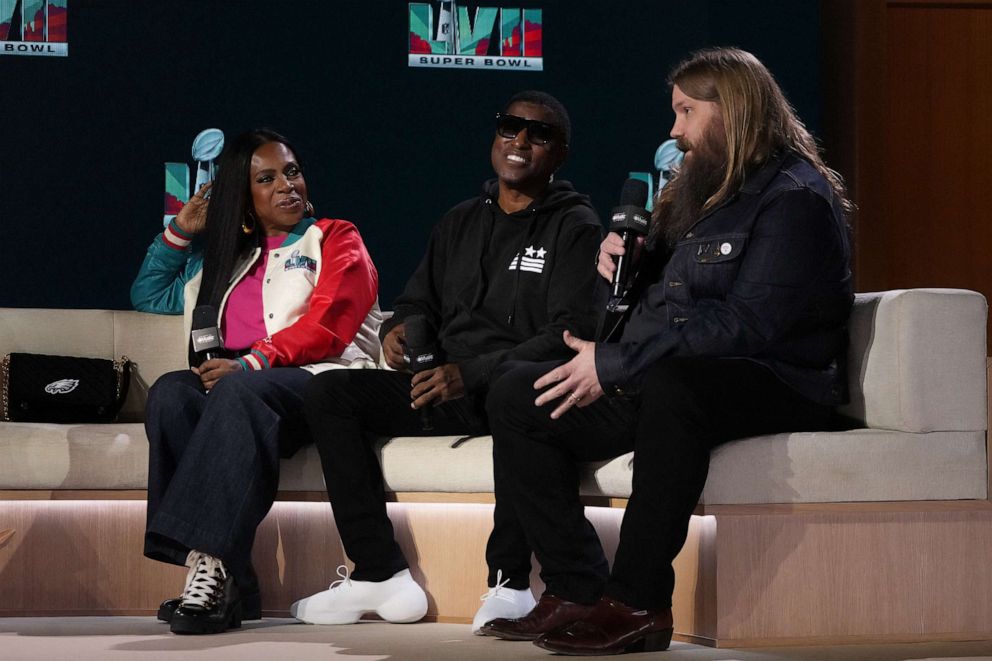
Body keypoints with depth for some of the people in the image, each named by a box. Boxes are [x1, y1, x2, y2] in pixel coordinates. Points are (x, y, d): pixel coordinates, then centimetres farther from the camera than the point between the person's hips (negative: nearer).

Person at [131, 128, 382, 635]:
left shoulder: (335, 240, 15)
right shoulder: (229, 255, 31)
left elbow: (329, 324, -4)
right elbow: (148, 296, 42)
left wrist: (252, 363, -18)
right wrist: (181, 232, 27)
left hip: (318, 378, -5)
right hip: (236, 380, 5)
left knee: (240, 392, -38)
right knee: (170, 393, -29)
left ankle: (211, 561, -51)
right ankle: (224, 581, -41)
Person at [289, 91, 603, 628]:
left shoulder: (574, 227, 0)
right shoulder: (460, 223, 21)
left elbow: (571, 333, -13)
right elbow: (420, 301, 26)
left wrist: (470, 374, -24)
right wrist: (401, 328, -2)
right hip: (443, 395, 6)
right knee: (327, 391, -14)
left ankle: (509, 581, -33)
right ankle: (380, 575, -18)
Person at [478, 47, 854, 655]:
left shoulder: (794, 198, -10)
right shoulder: (696, 192, 20)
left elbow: (747, 324, -23)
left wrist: (613, 365, -22)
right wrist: (623, 269, 3)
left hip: (773, 386, -9)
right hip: (660, 383, 10)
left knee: (669, 383, -40)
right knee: (516, 395, -3)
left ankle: (638, 604, -35)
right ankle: (578, 590, -13)